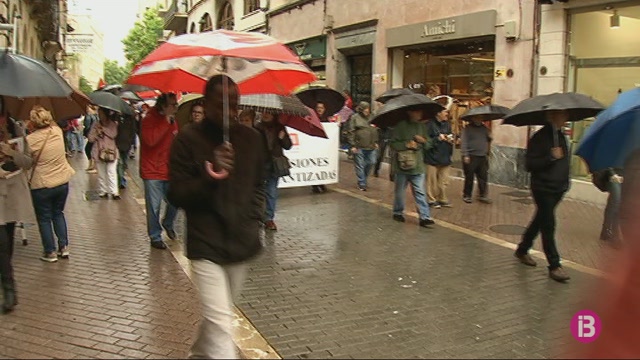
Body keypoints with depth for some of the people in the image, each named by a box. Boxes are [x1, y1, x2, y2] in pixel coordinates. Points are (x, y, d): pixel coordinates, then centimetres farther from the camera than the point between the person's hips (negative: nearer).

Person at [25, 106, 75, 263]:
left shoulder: (30, 139, -19)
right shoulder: (57, 131, -6)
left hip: (41, 186, -4)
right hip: (62, 182, 5)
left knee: (44, 219, 12)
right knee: (58, 214, 22)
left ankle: (50, 252, 18)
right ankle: (64, 247, 22)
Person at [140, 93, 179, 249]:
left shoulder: (172, 122, 10)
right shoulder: (149, 120, -11)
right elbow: (150, 140, -30)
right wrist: (166, 122, -26)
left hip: (169, 171, 6)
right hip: (152, 172, -6)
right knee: (154, 207, 1)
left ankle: (168, 224, 36)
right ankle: (155, 237, 15)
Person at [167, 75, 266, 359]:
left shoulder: (251, 138, 4)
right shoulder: (188, 139, -8)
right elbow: (176, 194, -8)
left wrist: (254, 221, 5)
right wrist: (209, 181, -25)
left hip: (240, 243, 5)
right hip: (205, 246, -4)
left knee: (217, 315, 21)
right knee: (220, 323, -9)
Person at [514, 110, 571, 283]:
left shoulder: (561, 137, 11)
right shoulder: (539, 137, -14)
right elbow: (530, 165, -18)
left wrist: (565, 182, 17)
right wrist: (551, 157, -27)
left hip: (558, 188, 8)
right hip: (543, 188, -8)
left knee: (540, 221, 16)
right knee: (548, 225, -5)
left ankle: (522, 250, 32)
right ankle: (554, 266, 0)